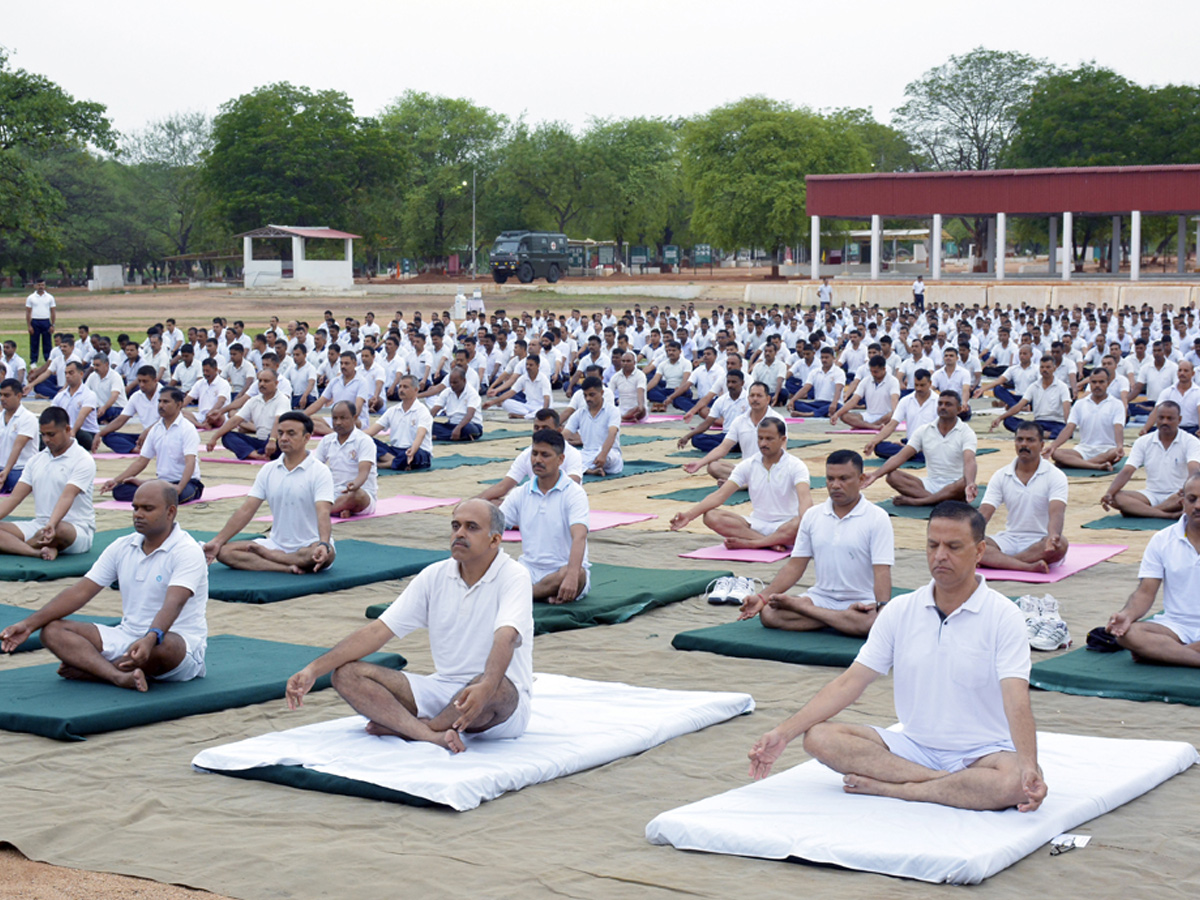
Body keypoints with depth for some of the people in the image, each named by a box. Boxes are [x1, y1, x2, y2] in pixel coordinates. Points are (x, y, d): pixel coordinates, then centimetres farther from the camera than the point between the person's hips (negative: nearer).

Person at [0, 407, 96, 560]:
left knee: (59, 530, -41)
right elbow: (15, 497, 8)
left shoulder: (83, 460, -7)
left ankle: (15, 547, -16)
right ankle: (38, 551, -41)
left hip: (77, 529, -6)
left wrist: (51, 525, -39)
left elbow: (67, 496, -23)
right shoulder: (37, 460, 14)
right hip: (39, 525, 6)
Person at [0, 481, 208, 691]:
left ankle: (90, 670, -19)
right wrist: (29, 624, -4)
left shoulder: (187, 552, -11)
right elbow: (80, 592, 6)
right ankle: (119, 676, -38)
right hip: (127, 635, 6)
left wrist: (151, 639, -47)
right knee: (53, 630, -11)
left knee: (164, 646, -43)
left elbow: (173, 604, -27)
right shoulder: (122, 547, 9)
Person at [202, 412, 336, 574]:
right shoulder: (268, 470, 8)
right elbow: (246, 510, 5)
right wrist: (217, 542, -3)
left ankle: (267, 554, -18)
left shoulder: (320, 471, -9)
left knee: (327, 554, -40)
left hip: (310, 545, -5)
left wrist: (323, 545, -40)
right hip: (276, 543, 5)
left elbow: (323, 513, -22)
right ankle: (288, 568, -29)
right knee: (224, 552, -16)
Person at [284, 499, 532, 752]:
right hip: (443, 687, 6)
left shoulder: (513, 576, -11)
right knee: (346, 674, -11)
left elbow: (506, 639, -29)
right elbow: (377, 631, 4)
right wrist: (313, 670, -6)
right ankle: (431, 735, -34)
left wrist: (485, 688, -50)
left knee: (494, 688, -42)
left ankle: (400, 727, -20)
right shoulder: (435, 576, 6)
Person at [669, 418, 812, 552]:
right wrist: (689, 515, -18)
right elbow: (721, 494, -3)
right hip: (756, 524, 4)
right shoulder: (748, 465, 4)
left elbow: (804, 497, -24)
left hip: (785, 526, -4)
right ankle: (772, 543, -29)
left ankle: (747, 543, -32)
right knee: (711, 516, -22)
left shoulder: (795, 466, -6)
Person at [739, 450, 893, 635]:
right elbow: (795, 566, 10)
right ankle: (837, 620, -16)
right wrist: (762, 598, -2)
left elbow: (882, 572, -12)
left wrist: (882, 609, -29)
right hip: (821, 597, 3)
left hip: (862, 602, -3)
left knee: (869, 622, -41)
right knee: (769, 614, -23)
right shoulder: (812, 516, 10)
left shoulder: (877, 518, -4)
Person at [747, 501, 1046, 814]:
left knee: (1015, 782, -38)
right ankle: (949, 783, -22)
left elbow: (1016, 698, -19)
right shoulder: (899, 611, 5)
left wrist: (1029, 767, -37)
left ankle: (887, 787, -25)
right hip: (914, 745, 4)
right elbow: (849, 684, 4)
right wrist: (784, 733, -6)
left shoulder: (1003, 616, -7)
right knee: (819, 737, -18)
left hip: (982, 753, -4)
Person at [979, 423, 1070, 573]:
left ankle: (995, 561, -34)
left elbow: (1056, 513, -20)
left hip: (1041, 543, -2)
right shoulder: (1001, 476, 7)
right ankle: (1029, 567, -43)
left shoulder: (1055, 476, -4)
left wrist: (1053, 537, -42)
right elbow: (984, 513, -2)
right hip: (1009, 539, 2)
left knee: (1060, 544, -37)